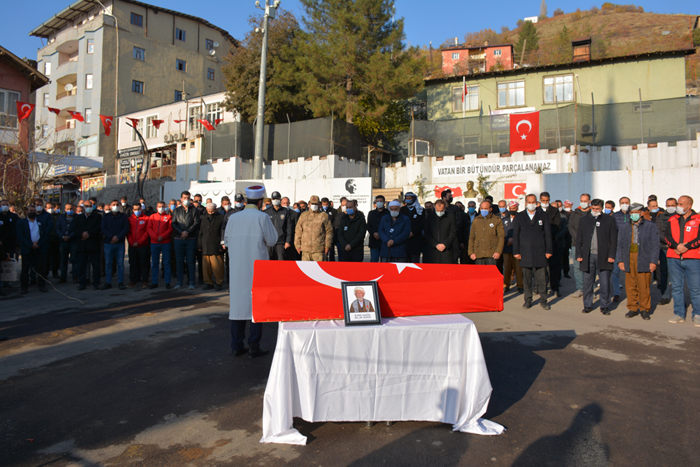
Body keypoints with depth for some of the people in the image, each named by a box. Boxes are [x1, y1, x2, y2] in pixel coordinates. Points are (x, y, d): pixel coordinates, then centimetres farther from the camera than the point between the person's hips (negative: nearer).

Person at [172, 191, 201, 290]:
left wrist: (187, 232, -14)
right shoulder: (177, 210, 13)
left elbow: (196, 223, -3)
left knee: (191, 261, -1)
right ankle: (179, 282, 11)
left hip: (191, 239, -2)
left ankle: (191, 282, 5)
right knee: (180, 261, 4)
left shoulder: (195, 210, 6)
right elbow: (174, 224, 7)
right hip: (179, 239, 2)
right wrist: (181, 232, -9)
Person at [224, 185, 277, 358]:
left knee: (237, 303, 10)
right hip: (257, 268, -4)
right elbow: (272, 240, -5)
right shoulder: (262, 217, -8)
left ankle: (236, 346, 16)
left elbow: (227, 242, 12)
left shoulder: (233, 218, 4)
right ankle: (253, 347, 6)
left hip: (236, 268, 4)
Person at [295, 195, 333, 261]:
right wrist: (297, 245, 9)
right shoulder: (303, 215, 13)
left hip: (319, 250, -2)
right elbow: (298, 231, 14)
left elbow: (329, 231, 4)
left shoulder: (324, 216, 6)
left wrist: (327, 246, -2)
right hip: (305, 249, 3)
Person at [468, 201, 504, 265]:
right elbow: (471, 238, 15)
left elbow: (501, 237, 2)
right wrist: (471, 252, 5)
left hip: (492, 255, -2)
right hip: (478, 255, 3)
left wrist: (498, 251, -9)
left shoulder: (497, 220, 7)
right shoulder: (476, 221, 15)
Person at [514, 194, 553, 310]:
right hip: (525, 252, 1)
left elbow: (548, 234, 5)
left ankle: (543, 300, 14)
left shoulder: (544, 215, 7)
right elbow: (515, 235, 7)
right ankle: (528, 300, 16)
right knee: (527, 278, 5)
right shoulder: (519, 217, 8)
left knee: (542, 277, 1)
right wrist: (516, 252, 1)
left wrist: (549, 250, 0)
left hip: (540, 252, 0)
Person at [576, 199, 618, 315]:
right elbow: (579, 239, 8)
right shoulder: (583, 219, 9)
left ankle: (605, 306, 14)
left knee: (605, 283, 2)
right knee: (587, 282, 6)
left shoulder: (609, 220, 5)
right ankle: (587, 305, 16)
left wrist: (611, 255, -5)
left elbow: (613, 240, 3)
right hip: (588, 256, 1)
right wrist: (579, 254, 1)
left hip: (603, 257, -1)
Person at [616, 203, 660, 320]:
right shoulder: (624, 228, 15)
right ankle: (632, 308, 14)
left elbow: (655, 245, 1)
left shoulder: (650, 226, 5)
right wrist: (620, 260, 5)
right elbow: (620, 245, 14)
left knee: (644, 286, -1)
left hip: (643, 260, -3)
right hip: (629, 259, 3)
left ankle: (645, 310, 12)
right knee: (630, 286, 3)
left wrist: (653, 261, -6)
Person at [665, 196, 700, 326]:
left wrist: (686, 246, -17)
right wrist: (676, 246, -13)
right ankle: (679, 314, 17)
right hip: (674, 258, 3)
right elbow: (667, 236, 4)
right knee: (677, 287, 8)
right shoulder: (672, 220, 12)